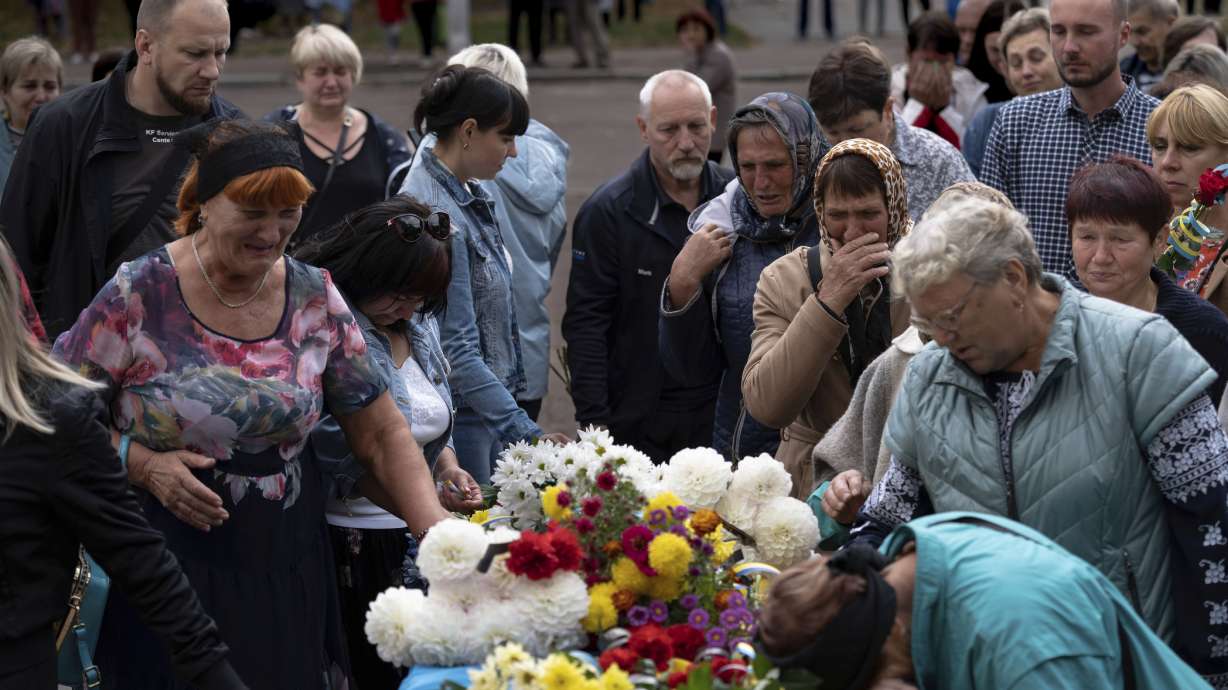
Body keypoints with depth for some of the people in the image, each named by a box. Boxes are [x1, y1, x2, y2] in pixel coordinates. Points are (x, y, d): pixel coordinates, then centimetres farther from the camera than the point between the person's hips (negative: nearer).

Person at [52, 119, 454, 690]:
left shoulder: (316, 300, 0)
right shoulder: (137, 297, -11)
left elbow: (382, 435, 2)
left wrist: (436, 529, -13)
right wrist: (144, 465, -20)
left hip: (285, 575, 3)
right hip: (165, 571, -3)